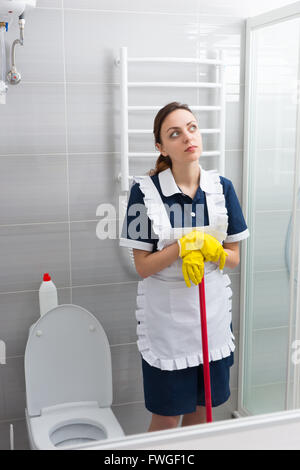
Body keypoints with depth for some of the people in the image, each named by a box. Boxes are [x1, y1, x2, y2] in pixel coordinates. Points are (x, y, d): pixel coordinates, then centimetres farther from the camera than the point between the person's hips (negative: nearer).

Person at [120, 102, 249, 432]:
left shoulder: (221, 188, -3)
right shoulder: (145, 190, -12)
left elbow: (233, 257, 2)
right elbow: (143, 266, -11)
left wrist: (206, 251, -18)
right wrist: (185, 245, -24)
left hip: (213, 314, 3)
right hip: (166, 316, -3)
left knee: (200, 411, 18)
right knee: (166, 418, 9)